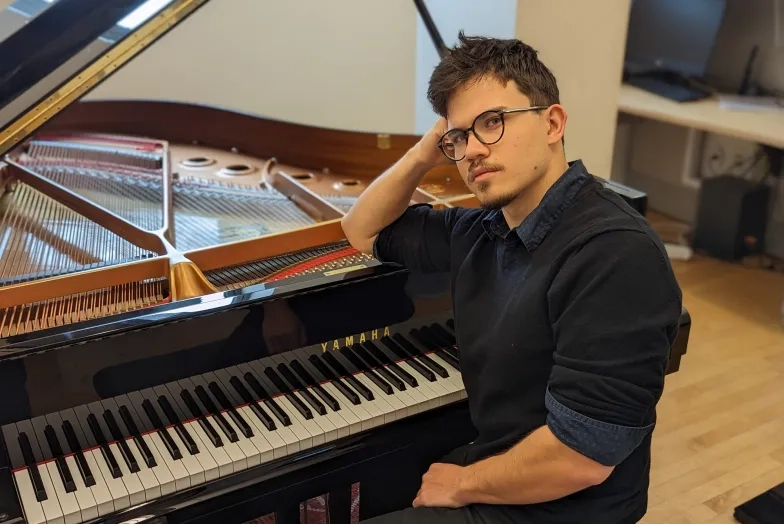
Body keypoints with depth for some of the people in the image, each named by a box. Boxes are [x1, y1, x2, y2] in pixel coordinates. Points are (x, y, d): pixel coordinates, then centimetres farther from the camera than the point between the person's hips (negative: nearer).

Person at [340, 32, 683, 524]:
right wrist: (426, 152, -4)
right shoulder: (483, 231, 0)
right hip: (492, 469, 7)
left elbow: (580, 457, -29)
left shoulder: (615, 254, -27)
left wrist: (461, 484, -13)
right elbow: (364, 230, 13)